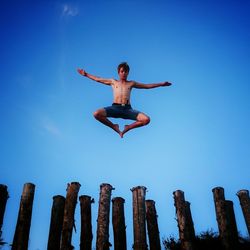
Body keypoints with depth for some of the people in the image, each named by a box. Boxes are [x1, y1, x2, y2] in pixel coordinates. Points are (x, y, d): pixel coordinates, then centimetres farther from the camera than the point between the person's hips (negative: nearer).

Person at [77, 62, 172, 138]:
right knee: (96, 114, -27)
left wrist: (161, 84, 17)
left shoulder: (131, 83, 19)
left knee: (146, 119, -23)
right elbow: (98, 79, 24)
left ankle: (128, 127, 3)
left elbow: (147, 86, 21)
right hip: (115, 108, 0)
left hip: (127, 109, 0)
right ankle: (114, 126, -1)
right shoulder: (113, 82, 19)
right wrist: (86, 74, 24)